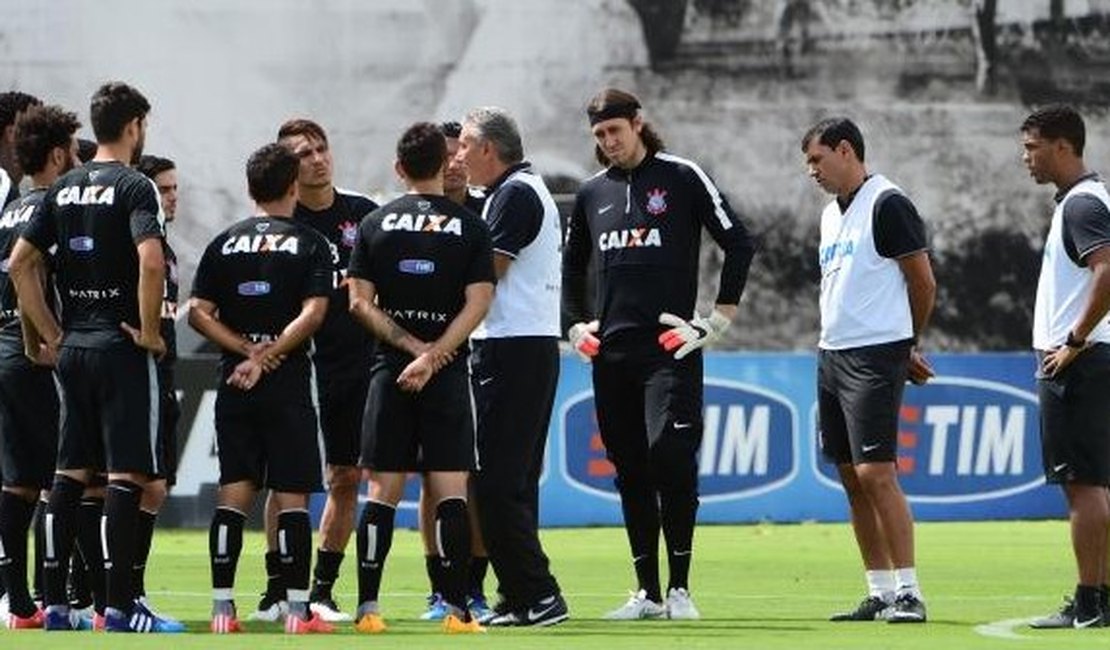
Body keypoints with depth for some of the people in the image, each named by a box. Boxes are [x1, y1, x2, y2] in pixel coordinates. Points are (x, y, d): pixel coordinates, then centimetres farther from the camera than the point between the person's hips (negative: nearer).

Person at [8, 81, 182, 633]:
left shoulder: (64, 189, 11)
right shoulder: (133, 187, -9)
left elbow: (21, 263, 11)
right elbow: (150, 260, -24)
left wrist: (48, 334, 14)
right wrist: (149, 330, -13)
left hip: (71, 346, 7)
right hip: (120, 347, -7)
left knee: (69, 473, 10)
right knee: (126, 475, -4)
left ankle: (55, 603, 10)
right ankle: (119, 607, -6)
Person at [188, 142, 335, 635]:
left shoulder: (224, 244, 9)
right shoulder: (309, 244, -1)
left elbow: (198, 312, 1)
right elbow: (313, 312, -12)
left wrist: (246, 350, -3)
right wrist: (264, 356, -11)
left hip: (235, 385, 3)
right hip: (288, 383, -3)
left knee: (233, 492, 5)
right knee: (292, 495, -2)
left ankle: (222, 607, 1)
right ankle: (297, 609, -6)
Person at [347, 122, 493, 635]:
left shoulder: (374, 224, 4)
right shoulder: (468, 227, 1)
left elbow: (360, 303, -1)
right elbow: (477, 303, -8)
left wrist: (414, 347, -5)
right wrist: (432, 356, -12)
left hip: (389, 368, 1)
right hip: (449, 372, -1)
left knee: (382, 491, 3)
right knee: (450, 490, -1)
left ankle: (367, 607, -1)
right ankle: (456, 609, -6)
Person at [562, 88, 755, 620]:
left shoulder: (681, 178, -1)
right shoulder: (592, 193, 14)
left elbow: (739, 244, -1)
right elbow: (571, 266, 29)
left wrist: (719, 319, -5)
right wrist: (576, 325, 17)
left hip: (669, 347, -5)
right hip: (611, 352, 5)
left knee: (670, 456, -17)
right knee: (630, 471, 6)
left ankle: (679, 588, -10)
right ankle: (647, 592, 11)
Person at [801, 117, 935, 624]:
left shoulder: (887, 204, -9)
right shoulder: (832, 214, 18)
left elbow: (923, 284, -7)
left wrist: (906, 347, 6)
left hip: (875, 355, -9)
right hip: (832, 354, 9)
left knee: (876, 472, -14)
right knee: (851, 477, 7)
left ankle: (908, 591, -13)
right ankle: (880, 594, 10)